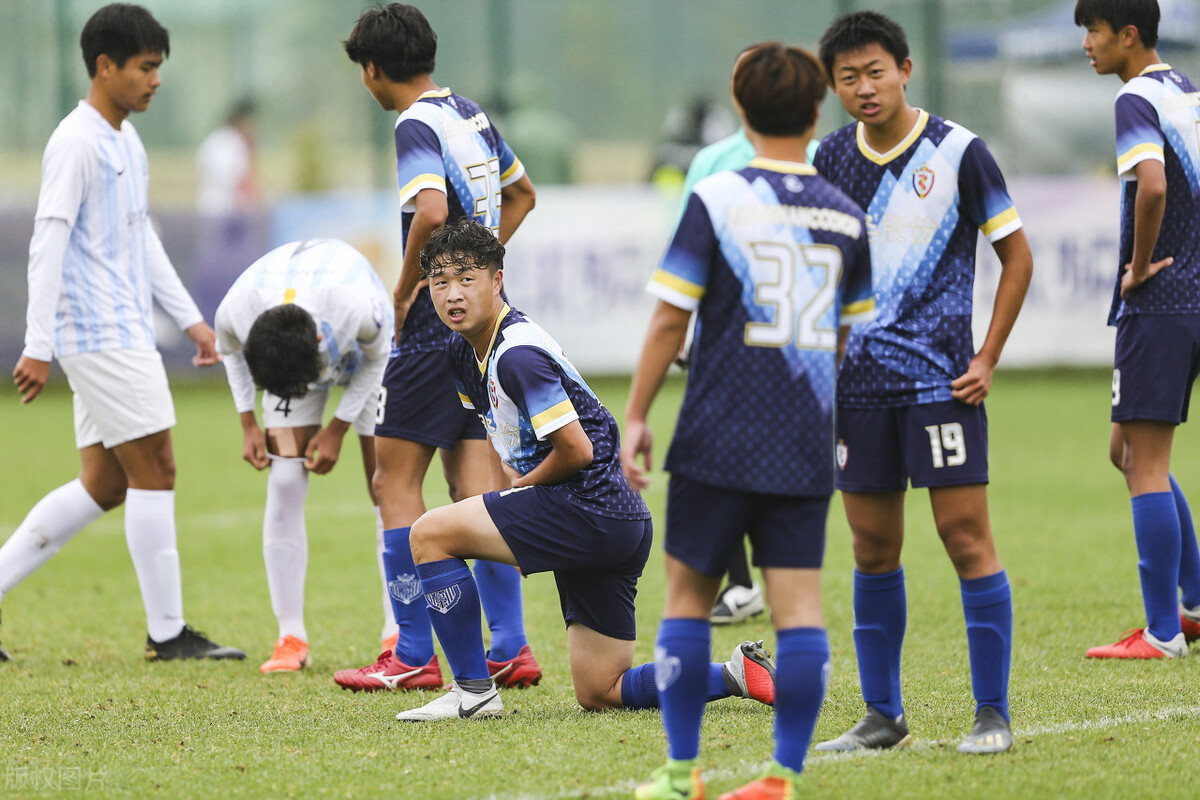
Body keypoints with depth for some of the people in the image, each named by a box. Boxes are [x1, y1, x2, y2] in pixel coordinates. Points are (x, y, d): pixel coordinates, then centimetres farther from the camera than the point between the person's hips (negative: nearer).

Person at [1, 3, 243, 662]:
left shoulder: (125, 140, 17)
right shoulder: (76, 143, -12)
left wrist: (190, 319, 23)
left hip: (124, 332, 10)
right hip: (98, 334, -10)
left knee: (103, 485, 8)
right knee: (154, 470, -7)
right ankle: (168, 633, -2)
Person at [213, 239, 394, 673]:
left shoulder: (359, 308, -44)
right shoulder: (235, 311, -36)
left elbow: (378, 357, -19)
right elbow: (230, 351, -7)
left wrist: (338, 429, -18)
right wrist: (249, 425, -10)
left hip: (361, 354, -2)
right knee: (284, 485, -12)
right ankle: (291, 639, -9)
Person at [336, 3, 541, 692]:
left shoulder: (417, 127, -13)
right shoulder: (472, 116, 14)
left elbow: (431, 212, -30)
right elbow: (521, 194, 29)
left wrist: (404, 290, -15)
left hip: (437, 325, -8)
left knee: (396, 481, -1)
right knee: (477, 487, 8)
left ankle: (414, 656, -3)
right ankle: (511, 649, 3)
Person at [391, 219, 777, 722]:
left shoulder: (516, 356, -18)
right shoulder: (464, 352, 12)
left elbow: (575, 450, -19)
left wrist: (522, 485, -3)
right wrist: (517, 487, 11)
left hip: (590, 508, -10)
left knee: (431, 533, -9)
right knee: (599, 694, 12)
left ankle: (473, 691, -5)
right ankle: (741, 675, 9)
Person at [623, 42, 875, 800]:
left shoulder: (716, 199, -6)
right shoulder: (845, 216, 6)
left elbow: (670, 318, -7)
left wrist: (636, 417, 0)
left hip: (719, 442, -3)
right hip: (807, 446, 3)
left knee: (689, 594, 8)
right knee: (799, 603, 0)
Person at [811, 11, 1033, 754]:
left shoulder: (957, 151, -6)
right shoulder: (832, 158, 6)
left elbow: (1017, 255, 0)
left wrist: (987, 360, -4)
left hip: (941, 378, -4)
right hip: (859, 379, 4)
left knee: (966, 537, -7)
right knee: (874, 548, 7)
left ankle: (993, 713, -2)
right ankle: (883, 715, 15)